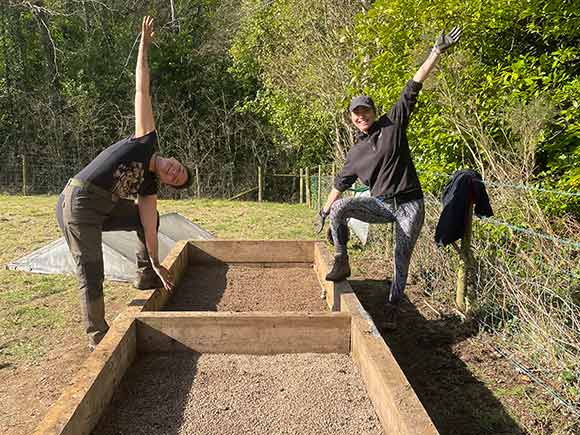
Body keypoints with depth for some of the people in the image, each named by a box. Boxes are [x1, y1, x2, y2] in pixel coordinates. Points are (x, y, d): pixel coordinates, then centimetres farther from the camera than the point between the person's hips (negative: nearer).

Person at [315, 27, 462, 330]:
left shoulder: (393, 123, 0)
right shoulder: (356, 153, 8)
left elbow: (414, 86, -4)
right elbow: (341, 184, 17)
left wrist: (437, 51, -6)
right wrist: (324, 211, 19)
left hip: (410, 205, -2)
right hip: (381, 204, 2)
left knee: (402, 260, 0)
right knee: (340, 208, -21)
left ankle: (392, 309, 13)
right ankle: (341, 263, -7)